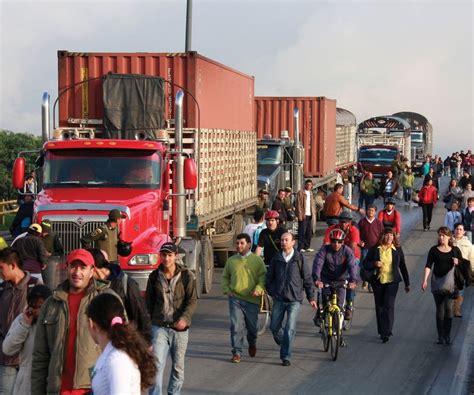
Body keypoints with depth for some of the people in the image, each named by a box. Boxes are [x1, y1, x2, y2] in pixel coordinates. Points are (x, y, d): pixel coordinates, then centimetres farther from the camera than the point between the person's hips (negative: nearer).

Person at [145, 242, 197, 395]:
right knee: (157, 363, -11)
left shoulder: (186, 275, -3)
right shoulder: (154, 276, 3)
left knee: (178, 365, 11)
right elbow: (149, 302, 11)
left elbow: (192, 300, -6)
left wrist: (185, 318, -22)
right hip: (159, 326, 0)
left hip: (180, 327, 0)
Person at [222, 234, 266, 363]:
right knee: (236, 326, -10)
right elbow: (225, 277, 19)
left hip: (252, 299, -1)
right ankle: (237, 352, -5)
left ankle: (252, 344, 41)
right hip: (235, 298, 1)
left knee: (251, 326, 11)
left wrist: (259, 289, -17)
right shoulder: (231, 260, 9)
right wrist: (226, 290, 5)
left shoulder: (257, 260, 1)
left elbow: (263, 277, -1)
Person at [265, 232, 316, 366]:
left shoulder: (299, 258, -3)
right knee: (274, 327, 7)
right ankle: (283, 343, 37)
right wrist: (271, 292, 6)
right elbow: (269, 277, 15)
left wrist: (311, 297, 3)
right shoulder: (276, 259, 4)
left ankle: (286, 356, -1)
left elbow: (307, 278, 2)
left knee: (290, 329, -8)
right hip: (278, 299, 3)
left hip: (294, 300, -3)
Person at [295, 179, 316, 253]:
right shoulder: (300, 193, -2)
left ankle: (307, 246, 14)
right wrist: (300, 215, -14)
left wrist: (314, 213, 9)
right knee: (302, 231, -5)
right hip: (303, 215, -6)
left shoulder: (311, 193, 18)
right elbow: (298, 204, -7)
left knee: (309, 231, 7)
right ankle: (300, 247, -3)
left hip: (310, 215, 6)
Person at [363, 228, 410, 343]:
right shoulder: (375, 249, 1)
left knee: (389, 305, -14)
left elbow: (403, 267, 11)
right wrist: (374, 264, -16)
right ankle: (382, 331, 22)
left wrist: (407, 283, 13)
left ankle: (387, 332, -12)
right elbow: (365, 263, 5)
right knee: (379, 306, 8)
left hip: (392, 281, -2)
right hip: (378, 282, 2)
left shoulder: (397, 250, 3)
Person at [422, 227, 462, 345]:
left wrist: (457, 263, -11)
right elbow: (428, 265, -4)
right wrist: (425, 280, -15)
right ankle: (440, 336, 7)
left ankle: (447, 336, 0)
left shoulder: (455, 250, 5)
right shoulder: (434, 250, 3)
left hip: (450, 282, 0)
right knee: (440, 309, 2)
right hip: (437, 281, 0)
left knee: (448, 308, -8)